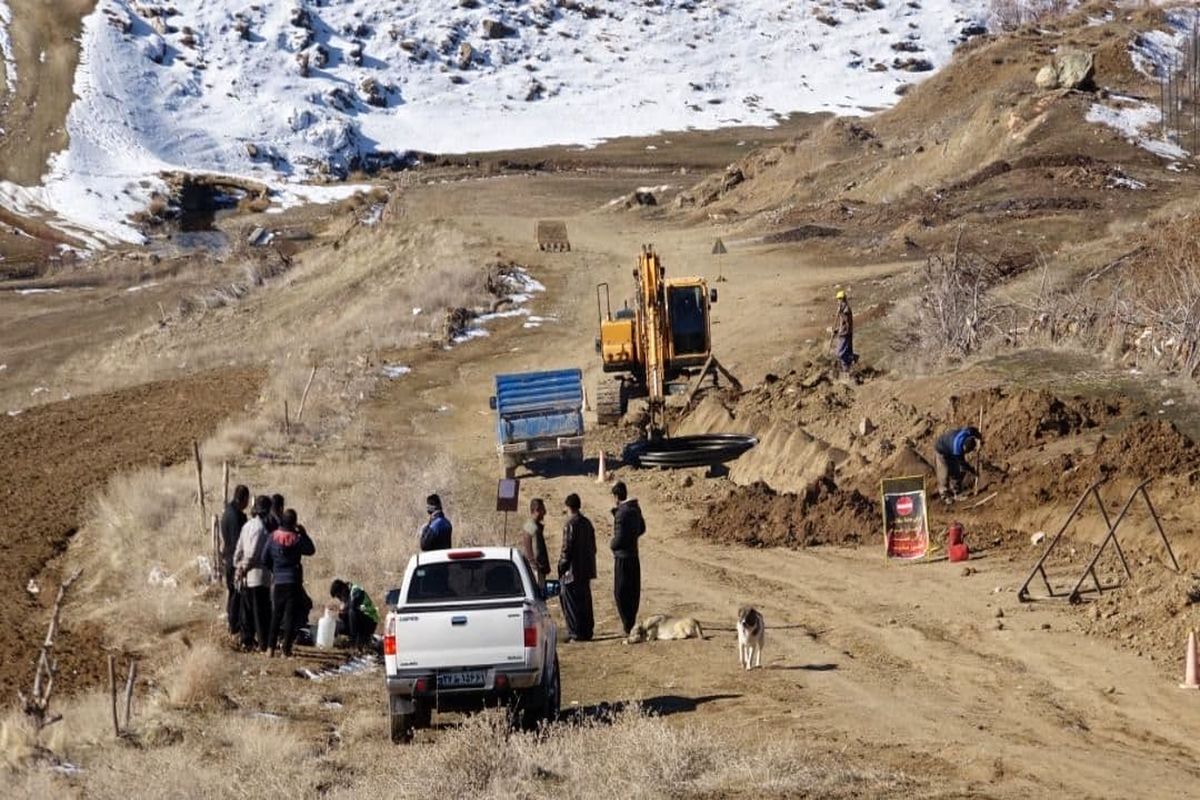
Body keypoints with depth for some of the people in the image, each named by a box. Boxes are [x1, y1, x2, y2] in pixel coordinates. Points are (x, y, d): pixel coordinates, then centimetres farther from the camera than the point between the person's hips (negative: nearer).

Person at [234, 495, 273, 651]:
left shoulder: (247, 526, 9)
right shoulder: (261, 528, -16)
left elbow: (239, 549, 12)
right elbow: (252, 553, -19)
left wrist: (237, 567, 16)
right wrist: (244, 568, -7)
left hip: (246, 578, 8)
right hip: (259, 576, -8)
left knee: (247, 609, 13)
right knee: (261, 611, -2)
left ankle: (247, 640, 17)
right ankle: (264, 643, 0)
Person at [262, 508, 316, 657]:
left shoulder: (273, 537, -3)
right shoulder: (297, 538, -10)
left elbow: (265, 559, 1)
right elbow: (311, 550, 5)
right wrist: (303, 533, 6)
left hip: (278, 582, 3)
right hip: (294, 582, -3)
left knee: (276, 615, 13)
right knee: (291, 616, 2)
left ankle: (270, 647, 8)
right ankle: (286, 649, 0)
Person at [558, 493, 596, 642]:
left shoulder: (570, 525, -15)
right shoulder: (587, 523, 9)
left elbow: (567, 548, -17)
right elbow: (593, 547, 15)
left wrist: (561, 568, -10)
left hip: (572, 572, -8)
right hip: (586, 570, 8)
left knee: (571, 602, -2)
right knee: (585, 601, 14)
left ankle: (575, 633, -3)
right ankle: (587, 631, 18)